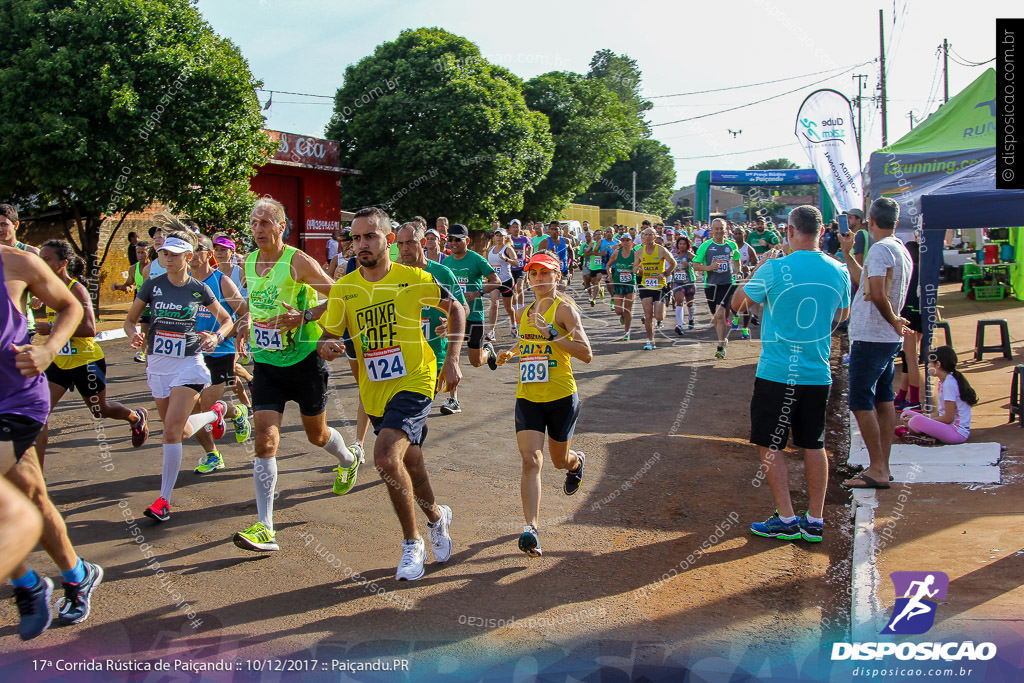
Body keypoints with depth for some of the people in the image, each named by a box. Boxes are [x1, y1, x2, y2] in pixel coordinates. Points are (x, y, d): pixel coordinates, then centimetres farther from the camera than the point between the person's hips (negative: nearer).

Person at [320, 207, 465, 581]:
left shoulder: (413, 279, -8)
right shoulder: (343, 288, -1)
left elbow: (455, 309, 5)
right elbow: (328, 337, 2)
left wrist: (452, 361, -3)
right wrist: (325, 347, -23)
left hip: (414, 383, -5)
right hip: (374, 392, 5)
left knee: (386, 456, -24)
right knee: (410, 464, 18)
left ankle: (412, 543, -5)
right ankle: (437, 517, 47)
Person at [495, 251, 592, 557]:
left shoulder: (565, 308, -9)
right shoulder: (525, 312, 9)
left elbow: (586, 354, -19)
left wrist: (550, 333, -26)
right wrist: (512, 352, 12)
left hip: (562, 397, -3)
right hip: (527, 397, 3)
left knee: (560, 460, 17)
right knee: (531, 461, -14)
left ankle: (577, 462, 54)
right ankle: (531, 529, -19)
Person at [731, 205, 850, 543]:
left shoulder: (774, 269, -13)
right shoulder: (839, 271, 1)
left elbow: (737, 304, 1)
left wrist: (757, 270, 14)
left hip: (777, 373, -4)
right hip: (818, 373, 5)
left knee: (770, 446, 7)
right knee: (814, 446, 13)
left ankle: (786, 520, 8)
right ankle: (814, 521, 18)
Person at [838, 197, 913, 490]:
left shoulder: (880, 249, -17)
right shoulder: (902, 251, 13)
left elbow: (877, 295, -27)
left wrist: (893, 321, -12)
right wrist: (847, 253, 28)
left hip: (871, 338, -10)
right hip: (888, 339, 10)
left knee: (861, 402, -4)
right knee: (883, 401, 12)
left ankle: (877, 470, -2)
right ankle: (882, 467, 18)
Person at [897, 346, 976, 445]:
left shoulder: (949, 383, -17)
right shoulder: (943, 381, 13)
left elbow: (948, 418, -18)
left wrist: (923, 419, -11)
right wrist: (926, 417, 1)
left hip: (958, 432, -10)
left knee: (917, 421, -33)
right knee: (906, 414, 8)